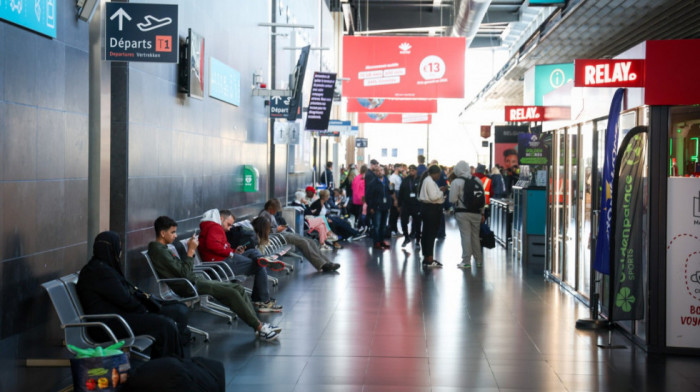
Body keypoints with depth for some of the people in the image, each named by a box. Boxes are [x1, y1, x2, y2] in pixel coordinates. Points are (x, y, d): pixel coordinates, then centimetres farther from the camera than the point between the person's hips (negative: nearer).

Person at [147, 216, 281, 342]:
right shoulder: (158, 250, -15)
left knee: (238, 288, 1)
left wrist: (191, 250, 6)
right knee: (232, 293, -18)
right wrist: (191, 250, -12)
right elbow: (183, 273, -19)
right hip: (187, 288, -10)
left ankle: (258, 325, -2)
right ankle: (259, 327, -11)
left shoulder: (161, 248, 16)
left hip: (192, 281, 10)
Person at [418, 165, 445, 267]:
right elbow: (433, 197, -21)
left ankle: (426, 258, 20)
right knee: (431, 234, -9)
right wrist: (442, 192, -7)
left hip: (427, 208, 11)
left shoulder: (427, 180, 17)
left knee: (426, 233, 13)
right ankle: (429, 260, -8)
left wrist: (439, 191, 7)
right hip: (432, 209, -11)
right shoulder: (430, 182, -15)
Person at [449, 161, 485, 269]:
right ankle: (479, 260, 22)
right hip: (476, 212, 4)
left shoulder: (456, 182, -10)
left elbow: (452, 199, -13)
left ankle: (466, 261, 1)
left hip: (462, 212, -4)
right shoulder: (477, 180, 5)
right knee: (475, 236, 14)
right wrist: (482, 213, 16)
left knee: (465, 236, -1)